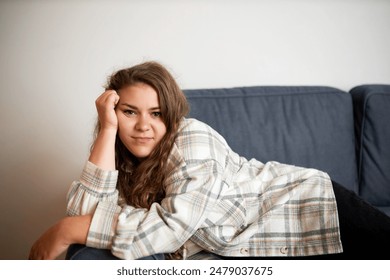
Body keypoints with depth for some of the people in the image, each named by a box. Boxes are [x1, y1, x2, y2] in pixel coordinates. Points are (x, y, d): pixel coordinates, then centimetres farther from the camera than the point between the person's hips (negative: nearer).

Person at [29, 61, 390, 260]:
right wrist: (107, 129, -22)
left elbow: (174, 224, -31)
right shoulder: (123, 163, -3)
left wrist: (67, 230, -27)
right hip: (254, 250, 5)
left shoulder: (192, 138, -20)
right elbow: (85, 214, -20)